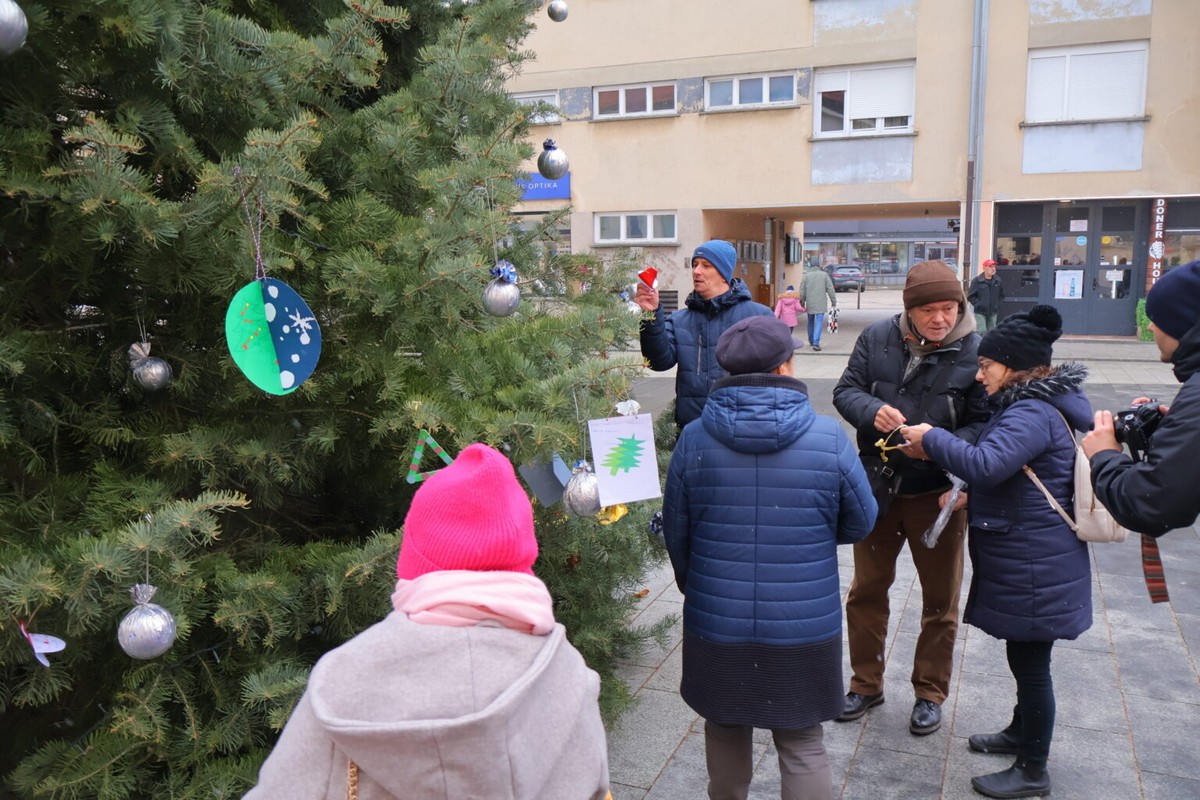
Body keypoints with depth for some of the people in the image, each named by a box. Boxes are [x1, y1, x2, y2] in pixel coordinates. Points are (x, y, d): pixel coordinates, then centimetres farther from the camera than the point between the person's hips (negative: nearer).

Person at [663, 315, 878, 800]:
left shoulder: (694, 438, -9)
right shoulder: (830, 438, -12)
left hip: (716, 622, 2)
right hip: (806, 626, -1)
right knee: (803, 745, 14)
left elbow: (675, 532, 0)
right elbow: (859, 525, 0)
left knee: (725, 728, 23)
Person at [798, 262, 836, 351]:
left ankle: (811, 341, 28)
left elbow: (802, 291, 3)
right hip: (821, 304, -2)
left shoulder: (806, 275, 6)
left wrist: (802, 302, 13)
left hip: (810, 303, 2)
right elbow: (830, 289, 1)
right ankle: (816, 343, -16)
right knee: (819, 322, -5)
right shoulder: (824, 274, 5)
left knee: (811, 322, 17)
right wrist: (834, 301, 4)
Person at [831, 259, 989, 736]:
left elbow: (983, 424, -11)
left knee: (940, 600, 13)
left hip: (938, 494, -2)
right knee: (866, 589, 15)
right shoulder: (877, 338, -5)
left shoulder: (976, 351, -13)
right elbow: (845, 391, -1)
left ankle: (930, 693, 34)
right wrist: (873, 411, -23)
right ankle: (866, 684, 35)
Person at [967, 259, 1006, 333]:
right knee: (982, 331, -13)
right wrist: (978, 304, -12)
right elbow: (971, 296, -5)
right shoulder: (977, 281, -6)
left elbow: (1001, 295, 19)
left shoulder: (997, 281, 7)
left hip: (993, 313, 5)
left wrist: (997, 304, 6)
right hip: (980, 312, -5)